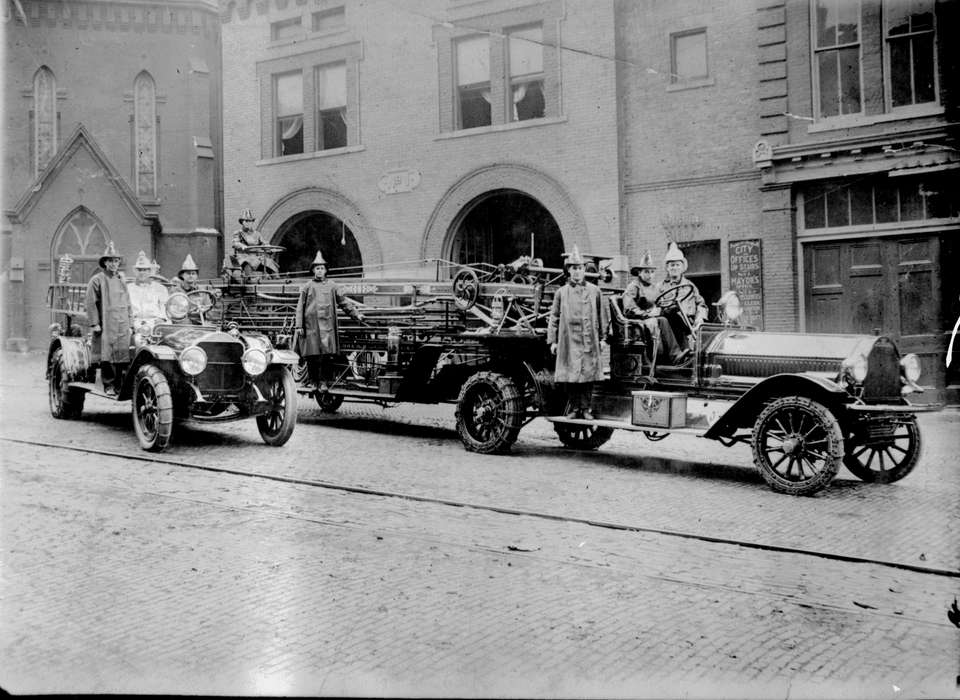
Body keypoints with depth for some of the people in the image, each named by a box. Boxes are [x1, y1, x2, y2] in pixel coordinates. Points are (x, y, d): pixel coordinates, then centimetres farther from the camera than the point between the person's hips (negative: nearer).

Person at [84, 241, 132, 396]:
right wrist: (94, 323, -11)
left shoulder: (121, 280, 18)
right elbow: (91, 303, -5)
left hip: (122, 325, 5)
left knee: (122, 355, 0)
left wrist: (130, 323, 15)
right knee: (106, 356, -5)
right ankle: (109, 385, 2)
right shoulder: (97, 280, 0)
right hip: (105, 325, -4)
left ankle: (120, 386, 5)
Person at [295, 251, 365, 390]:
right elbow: (300, 307, 9)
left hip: (327, 325, 1)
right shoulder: (307, 287, 9)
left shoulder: (332, 286, 12)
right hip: (311, 325, -1)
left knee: (325, 354, -5)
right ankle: (312, 381, 11)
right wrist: (298, 325, 3)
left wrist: (355, 314, 7)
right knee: (312, 354, -1)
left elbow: (343, 301, 14)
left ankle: (322, 382, 2)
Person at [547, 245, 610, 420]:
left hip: (590, 340, 0)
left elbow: (603, 315, 13)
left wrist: (603, 338, 8)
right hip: (569, 340, 0)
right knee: (570, 374, -2)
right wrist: (552, 341, 5)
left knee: (589, 374, -1)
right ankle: (573, 408, 9)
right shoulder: (561, 292, 9)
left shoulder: (594, 291, 9)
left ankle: (586, 409, 7)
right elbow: (554, 317, 10)